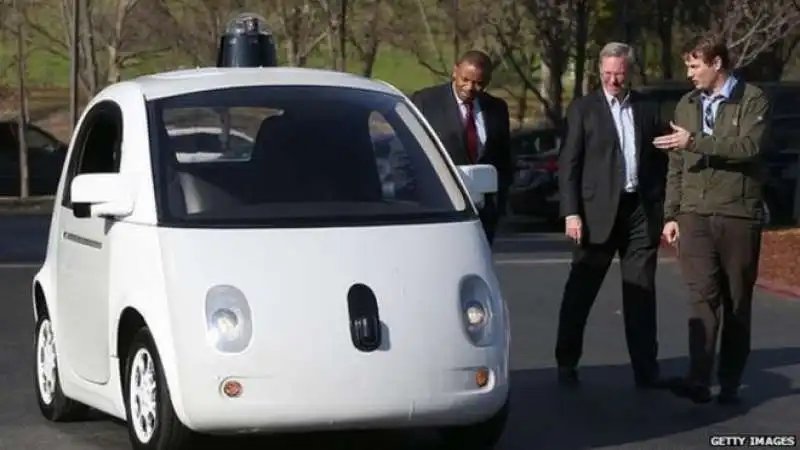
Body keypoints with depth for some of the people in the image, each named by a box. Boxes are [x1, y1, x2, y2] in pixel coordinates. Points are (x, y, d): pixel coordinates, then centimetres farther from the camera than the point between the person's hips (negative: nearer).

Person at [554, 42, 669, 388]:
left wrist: (660, 209, 4)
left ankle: (646, 370, 8)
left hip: (641, 210, 2)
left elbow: (660, 161, 11)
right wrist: (571, 213, -10)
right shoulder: (583, 109, 2)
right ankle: (566, 365, 15)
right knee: (580, 292, 4)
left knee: (641, 293, 4)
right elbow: (568, 164, -2)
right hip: (598, 212, -2)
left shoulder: (647, 109, 10)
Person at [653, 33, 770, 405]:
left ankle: (730, 382, 11)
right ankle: (699, 379, -15)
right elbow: (676, 166, 17)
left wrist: (696, 141, -20)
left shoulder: (752, 101, -1)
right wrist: (671, 214, 12)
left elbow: (749, 147, -18)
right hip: (695, 215, 3)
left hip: (738, 214, -3)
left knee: (737, 302, 4)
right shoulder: (686, 105, 14)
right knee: (703, 297, -8)